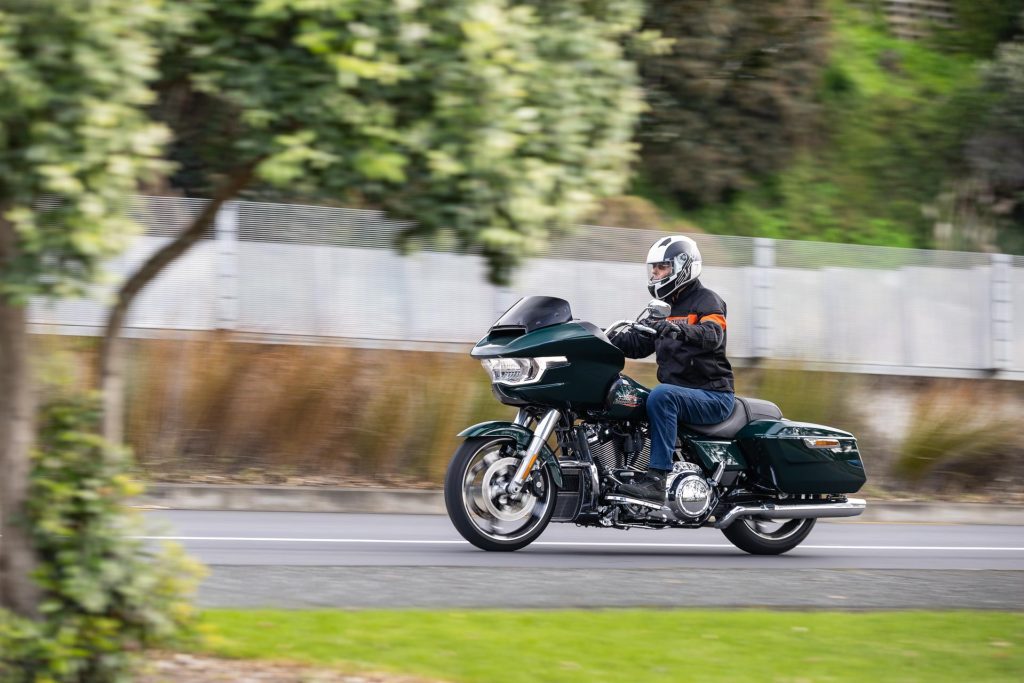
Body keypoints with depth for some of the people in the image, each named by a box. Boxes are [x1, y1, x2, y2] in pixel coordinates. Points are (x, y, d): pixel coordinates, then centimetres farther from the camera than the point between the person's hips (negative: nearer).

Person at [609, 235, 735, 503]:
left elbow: (712, 335, -25)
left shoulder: (706, 300, -4)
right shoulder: (665, 309, 21)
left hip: (713, 397, -8)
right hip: (678, 393, 8)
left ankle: (656, 479, -41)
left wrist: (680, 330, -44)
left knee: (661, 395, -36)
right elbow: (638, 343, 16)